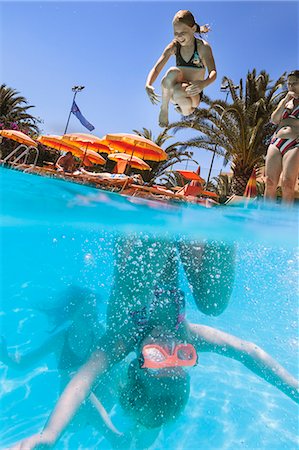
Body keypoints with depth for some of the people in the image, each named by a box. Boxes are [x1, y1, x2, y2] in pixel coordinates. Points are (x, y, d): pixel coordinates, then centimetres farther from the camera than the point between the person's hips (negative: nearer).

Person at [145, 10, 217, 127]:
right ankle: (164, 108, -14)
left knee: (178, 91, -39)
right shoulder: (174, 46, -2)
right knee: (173, 72, -30)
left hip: (194, 94, -2)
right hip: (173, 92, 3)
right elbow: (156, 69, -8)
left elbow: (213, 73, -22)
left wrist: (203, 83, -47)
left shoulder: (203, 47, -10)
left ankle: (188, 107, -5)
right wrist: (148, 85, -31)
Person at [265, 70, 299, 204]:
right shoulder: (284, 101, 24)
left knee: (287, 183, -17)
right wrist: (286, 100, 3)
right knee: (270, 182, -6)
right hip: (276, 143, 4)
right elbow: (274, 120, 9)